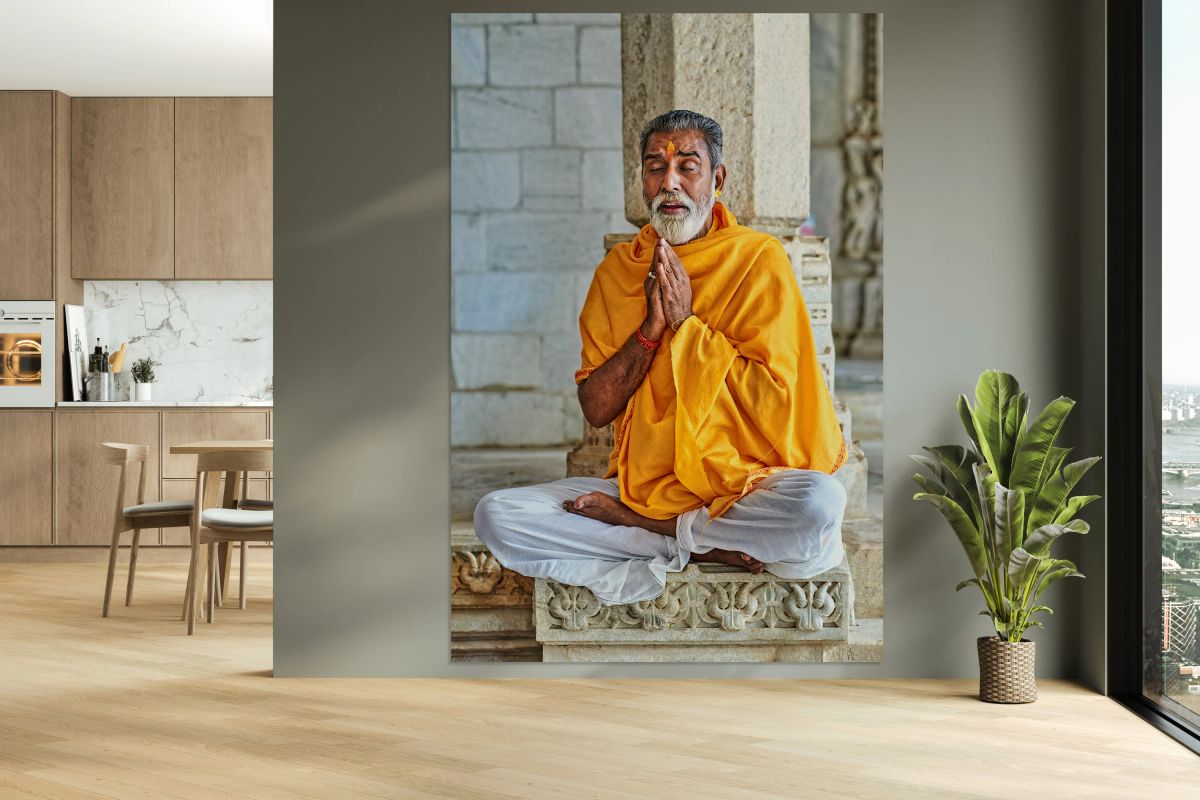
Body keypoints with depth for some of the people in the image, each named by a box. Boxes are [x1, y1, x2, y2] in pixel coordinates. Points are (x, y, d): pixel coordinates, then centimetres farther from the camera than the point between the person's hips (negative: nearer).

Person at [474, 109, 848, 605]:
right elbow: (596, 408, 2)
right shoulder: (618, 268, 8)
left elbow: (775, 397, -11)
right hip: (642, 482, 3)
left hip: (742, 481, -2)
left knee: (819, 503, -36)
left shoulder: (758, 257, -2)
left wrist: (686, 322, -13)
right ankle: (702, 546, -15)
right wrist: (651, 326, -12)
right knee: (494, 515, -18)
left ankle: (629, 525, -14)